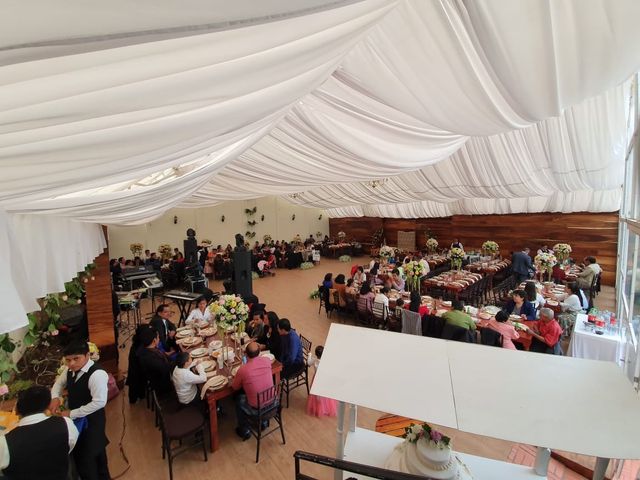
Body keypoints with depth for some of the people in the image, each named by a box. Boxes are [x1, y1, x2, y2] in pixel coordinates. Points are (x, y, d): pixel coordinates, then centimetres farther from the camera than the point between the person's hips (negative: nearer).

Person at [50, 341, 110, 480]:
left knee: (85, 457, 2)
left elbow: (99, 402, -31)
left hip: (92, 420, -8)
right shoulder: (70, 369, -5)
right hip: (77, 419, 8)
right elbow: (59, 383, 15)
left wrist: (72, 414, -24)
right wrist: (55, 397, -5)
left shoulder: (97, 374, -32)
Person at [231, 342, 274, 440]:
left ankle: (245, 431, 33)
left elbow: (235, 387, -2)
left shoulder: (242, 370, -22)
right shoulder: (267, 360, -12)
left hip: (257, 409, -3)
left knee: (238, 398, 24)